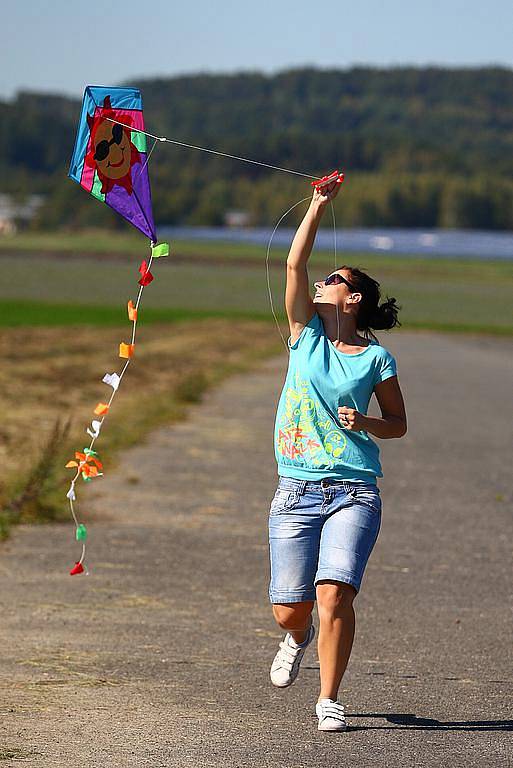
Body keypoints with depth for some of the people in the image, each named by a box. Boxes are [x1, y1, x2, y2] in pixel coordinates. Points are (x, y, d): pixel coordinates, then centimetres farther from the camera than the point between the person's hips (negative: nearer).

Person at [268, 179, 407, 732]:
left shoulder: (376, 358, 3)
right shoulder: (306, 332, 8)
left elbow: (398, 424, 10)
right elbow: (294, 265, -2)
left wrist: (365, 423, -10)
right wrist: (319, 206, -6)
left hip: (353, 493, -2)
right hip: (296, 493, 3)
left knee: (334, 594, -19)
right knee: (288, 609, 1)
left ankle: (328, 699, -4)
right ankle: (298, 639, 38)